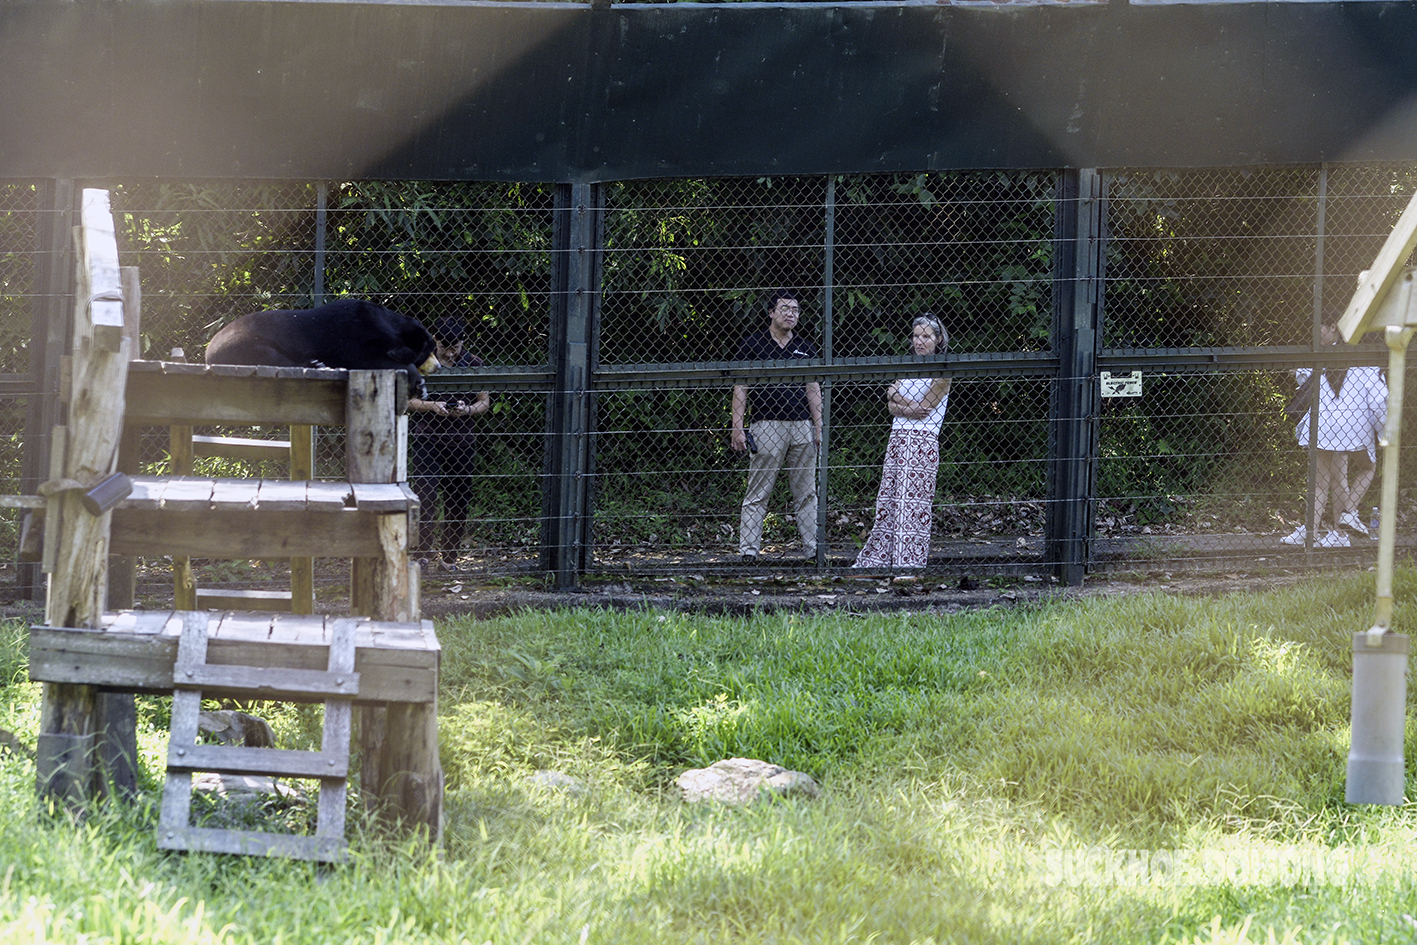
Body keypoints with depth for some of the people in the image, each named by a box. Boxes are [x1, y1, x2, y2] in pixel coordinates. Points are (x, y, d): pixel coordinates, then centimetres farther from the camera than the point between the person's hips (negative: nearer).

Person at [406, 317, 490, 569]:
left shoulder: (473, 364, 7)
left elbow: (484, 402, 9)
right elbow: (408, 400, 1)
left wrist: (468, 410, -12)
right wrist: (432, 406, -17)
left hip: (461, 441, 3)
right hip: (426, 438, -2)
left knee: (458, 500, 4)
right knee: (426, 495, -12)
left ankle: (450, 557, 16)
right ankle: (423, 553, -10)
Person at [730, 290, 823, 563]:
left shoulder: (806, 348, 15)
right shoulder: (754, 344, 3)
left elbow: (814, 390, 15)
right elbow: (741, 388, 0)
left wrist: (819, 428, 7)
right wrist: (737, 427, -8)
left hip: (802, 426, 4)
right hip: (767, 425, -4)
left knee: (806, 492, 5)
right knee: (758, 492, -5)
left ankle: (813, 548, 7)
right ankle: (748, 549, -5)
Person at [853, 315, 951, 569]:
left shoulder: (941, 373, -2)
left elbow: (923, 409, -10)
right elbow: (892, 406, 7)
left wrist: (897, 396, 1)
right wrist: (911, 408, -11)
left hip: (923, 443, -6)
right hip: (897, 440, 6)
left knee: (912, 505, -9)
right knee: (887, 503, 5)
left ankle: (909, 565, -8)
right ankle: (874, 561, 8)